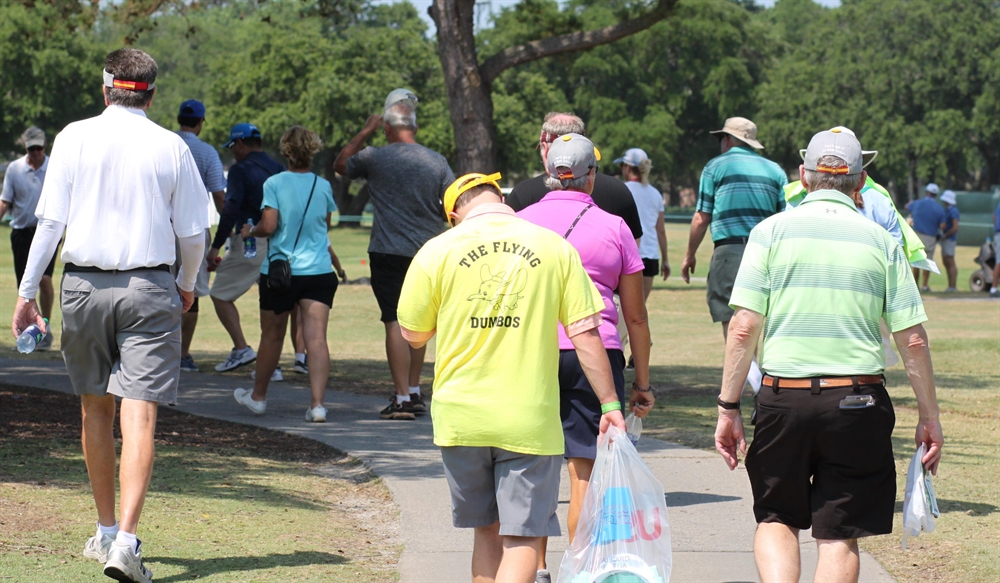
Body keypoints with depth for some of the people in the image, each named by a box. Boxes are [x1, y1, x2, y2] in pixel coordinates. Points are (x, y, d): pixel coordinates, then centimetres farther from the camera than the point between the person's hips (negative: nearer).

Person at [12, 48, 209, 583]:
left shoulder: (74, 138, -1)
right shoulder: (171, 147, -1)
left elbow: (50, 222, -4)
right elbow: (193, 233, 4)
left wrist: (27, 292, 3)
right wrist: (188, 285, 23)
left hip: (83, 286, 1)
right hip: (149, 287, -1)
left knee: (96, 408, 16)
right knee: (139, 416, -6)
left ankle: (106, 532, 26)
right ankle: (126, 540, -19)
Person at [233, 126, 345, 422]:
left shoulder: (274, 183, -7)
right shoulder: (323, 186, 3)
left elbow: (269, 226, -13)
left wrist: (250, 230, 7)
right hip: (319, 272, 1)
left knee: (272, 336, 14)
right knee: (316, 337, -6)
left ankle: (258, 396, 31)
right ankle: (317, 403, -18)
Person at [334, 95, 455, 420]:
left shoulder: (374, 158, -5)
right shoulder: (437, 162, 0)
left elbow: (341, 164, 14)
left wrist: (364, 133, 19)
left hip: (388, 252, -4)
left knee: (395, 322, -4)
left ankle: (403, 399, -9)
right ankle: (414, 392, 25)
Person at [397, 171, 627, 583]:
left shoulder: (437, 251, -1)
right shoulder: (555, 247, -1)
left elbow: (413, 334, 8)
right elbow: (585, 333, -3)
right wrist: (610, 405, 2)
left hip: (461, 418, 2)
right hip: (529, 420, -1)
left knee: (487, 531, 17)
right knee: (522, 537, 0)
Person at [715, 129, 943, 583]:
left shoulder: (772, 231, 0)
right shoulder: (881, 242, 3)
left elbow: (744, 327, -6)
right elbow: (913, 340, 1)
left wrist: (728, 407, 0)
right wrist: (929, 417, 10)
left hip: (784, 397, 0)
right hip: (858, 402, 0)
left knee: (776, 519, 15)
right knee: (840, 536, 7)